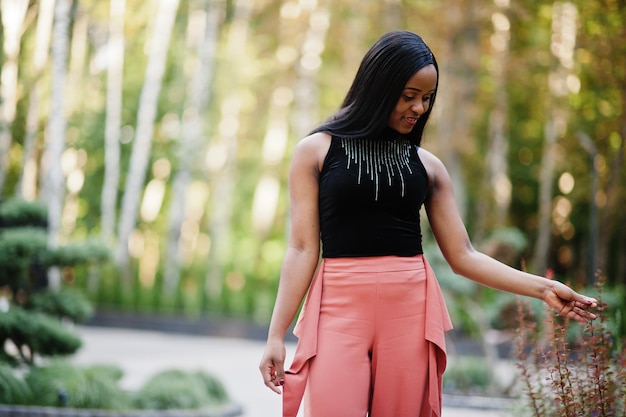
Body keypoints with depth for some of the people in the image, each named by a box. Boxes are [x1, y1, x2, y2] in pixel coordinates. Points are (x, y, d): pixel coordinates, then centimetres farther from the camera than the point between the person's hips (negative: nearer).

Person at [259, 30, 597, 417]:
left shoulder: (427, 165, 10)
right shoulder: (317, 150, 4)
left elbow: (463, 255, 10)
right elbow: (303, 249, 1)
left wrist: (543, 288, 1)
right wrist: (276, 335, -4)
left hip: (411, 309, 2)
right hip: (340, 306, -2)